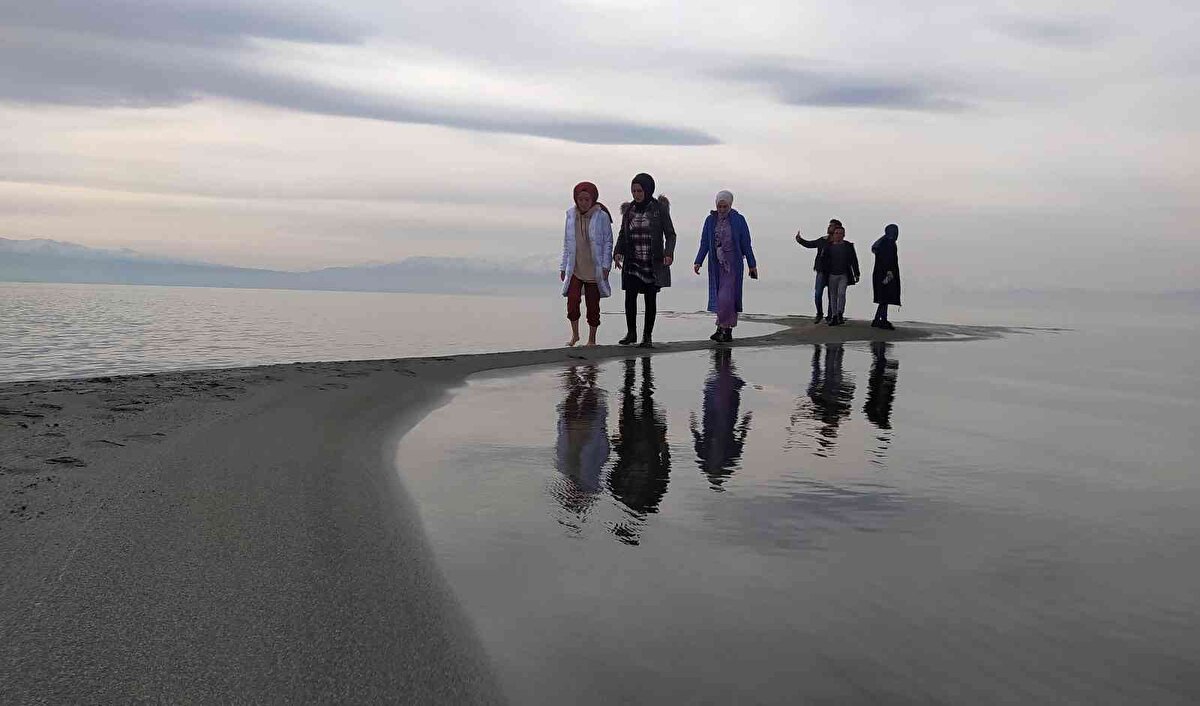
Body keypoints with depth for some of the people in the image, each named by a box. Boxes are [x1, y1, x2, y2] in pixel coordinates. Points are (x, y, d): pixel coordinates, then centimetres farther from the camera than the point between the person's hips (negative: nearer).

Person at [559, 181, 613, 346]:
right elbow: (567, 242, 10)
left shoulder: (601, 216, -7)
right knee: (572, 299, -11)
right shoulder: (571, 214, 4)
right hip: (575, 268, 2)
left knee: (593, 304, 4)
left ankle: (592, 339, 19)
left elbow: (608, 242, -3)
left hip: (594, 269, -2)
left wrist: (605, 265, -10)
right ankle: (575, 334, 10)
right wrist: (563, 267, 10)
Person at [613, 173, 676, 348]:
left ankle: (647, 336, 16)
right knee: (630, 296, -6)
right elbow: (623, 234, 13)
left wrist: (668, 254, -19)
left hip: (653, 263, -2)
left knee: (650, 299, 4)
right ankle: (631, 333, 12)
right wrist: (618, 252, -3)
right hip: (632, 263, 2)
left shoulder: (659, 209, -4)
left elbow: (670, 234, -3)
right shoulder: (629, 210, 5)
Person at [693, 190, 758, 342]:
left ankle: (722, 328, -7)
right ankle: (727, 331, 13)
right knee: (719, 297, 5)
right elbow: (704, 244, 8)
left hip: (733, 264, -3)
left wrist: (752, 265, 4)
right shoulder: (710, 220, 6)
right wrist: (698, 262, -3)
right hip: (716, 264, 4)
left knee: (726, 297, -13)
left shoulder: (738, 220, -1)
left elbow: (746, 244, 2)